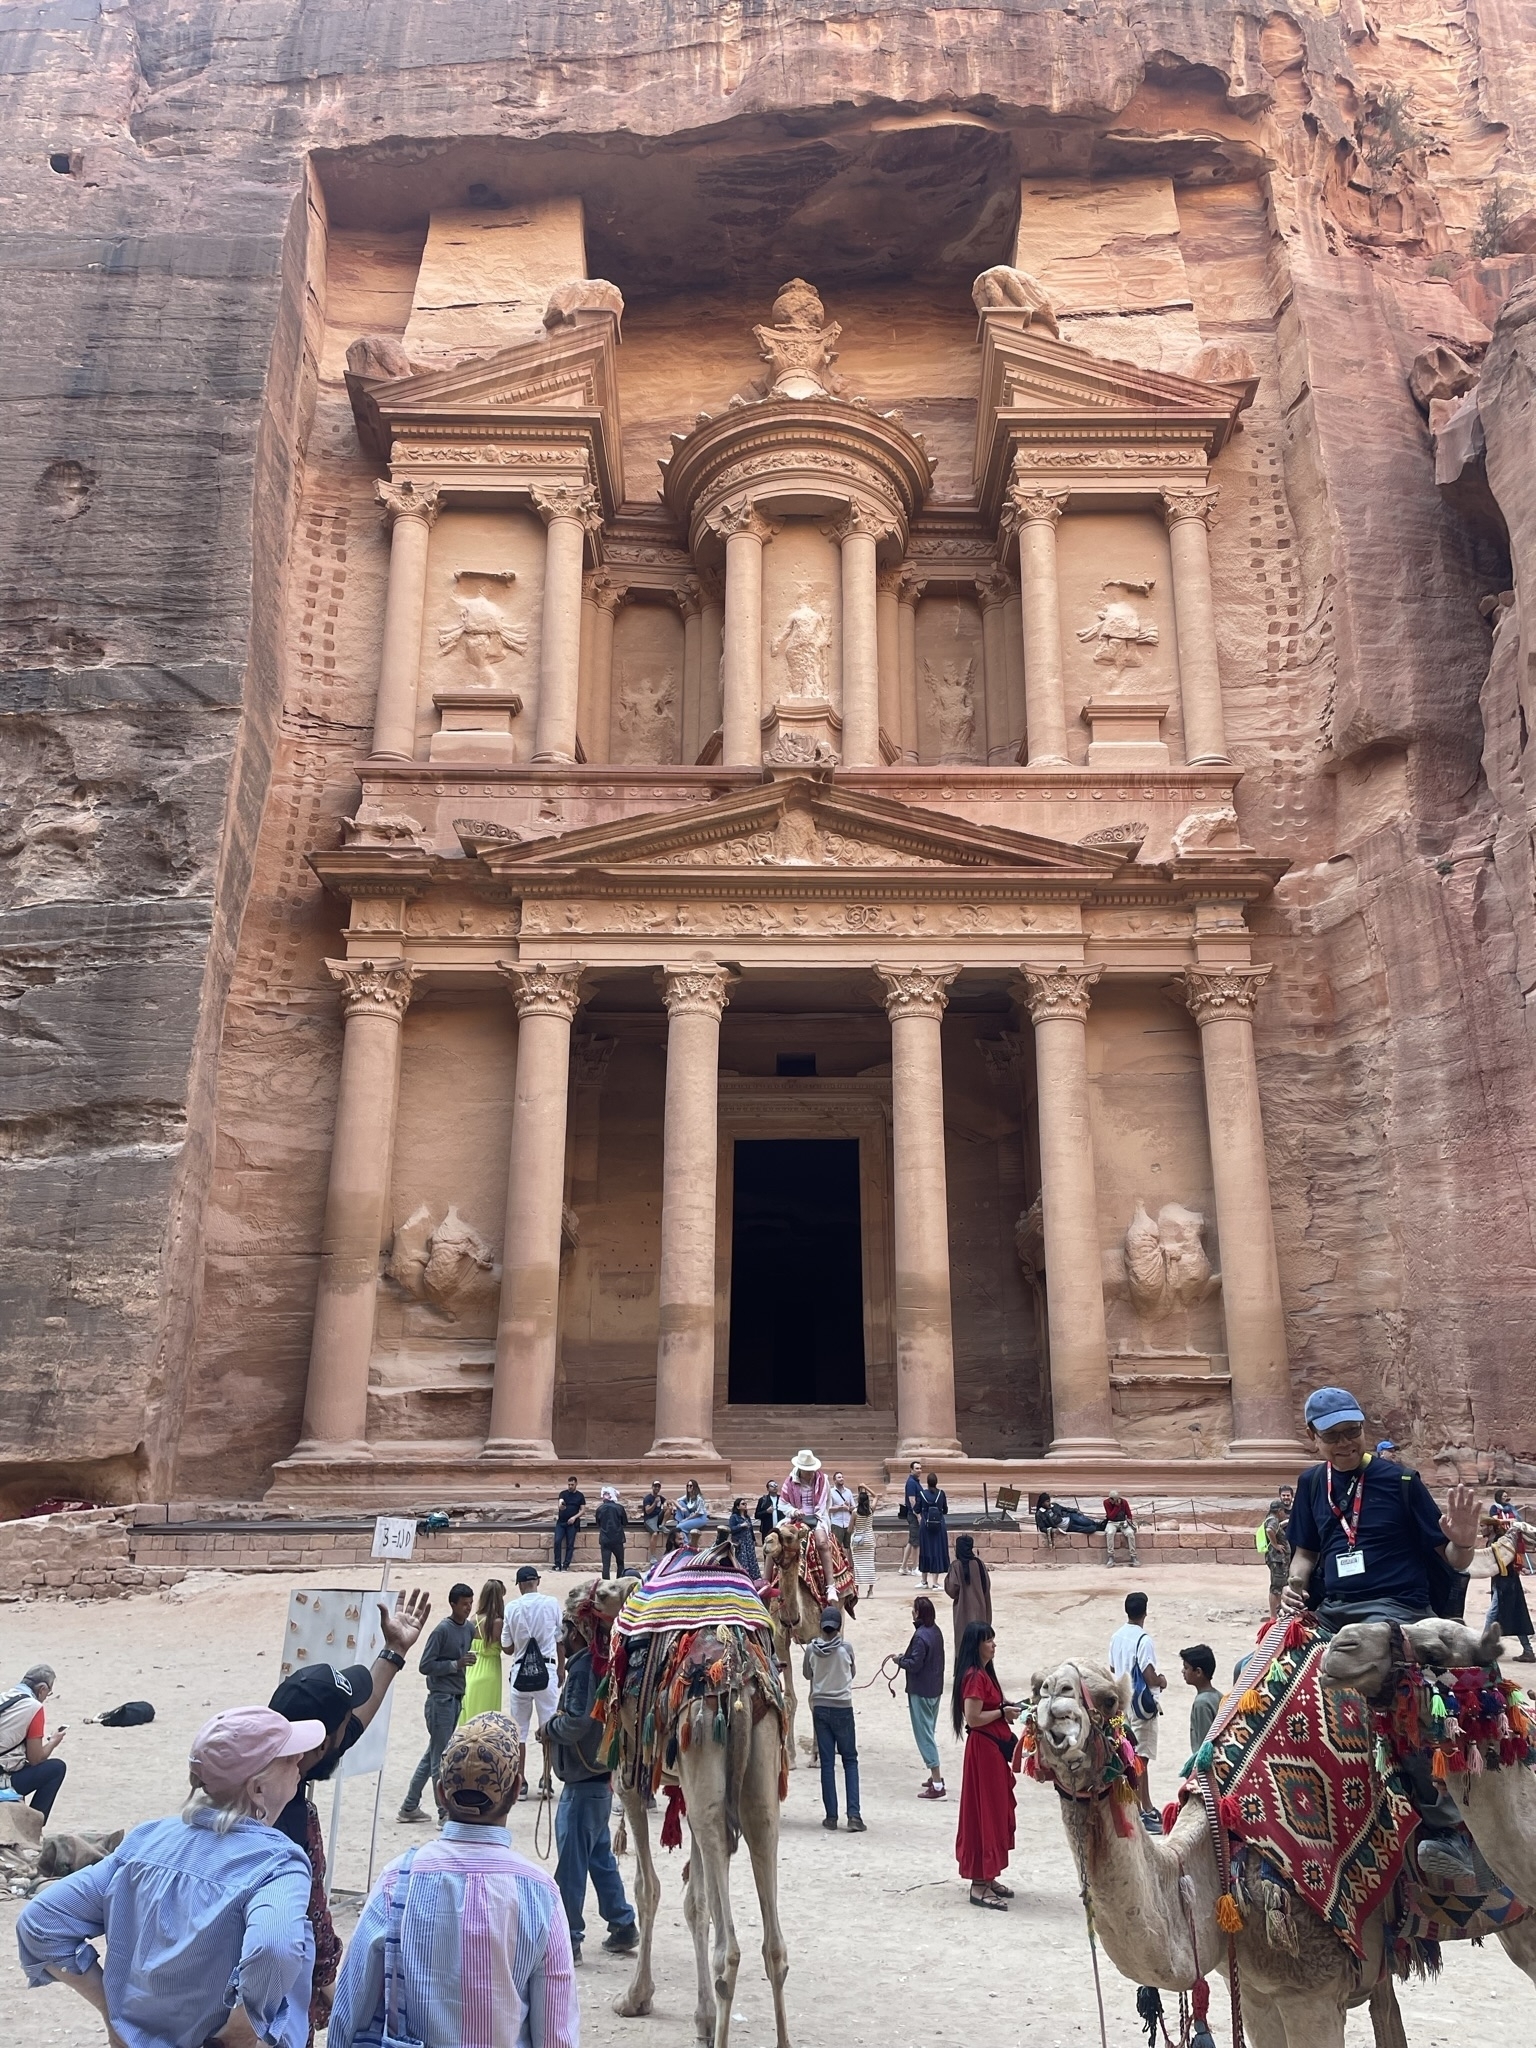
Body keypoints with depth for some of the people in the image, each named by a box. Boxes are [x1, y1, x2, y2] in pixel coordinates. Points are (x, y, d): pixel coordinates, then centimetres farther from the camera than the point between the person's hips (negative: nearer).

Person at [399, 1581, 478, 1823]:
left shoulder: (470, 1628, 6)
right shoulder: (442, 1630, -15)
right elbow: (425, 1666, -16)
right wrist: (456, 1664, -20)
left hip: (456, 1699, 8)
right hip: (440, 1700, -8)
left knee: (432, 1755, 16)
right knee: (440, 1758, 0)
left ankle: (409, 1807, 26)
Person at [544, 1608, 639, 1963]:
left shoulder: (583, 1669, -19)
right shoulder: (597, 1664, 10)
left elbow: (576, 1722, -25)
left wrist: (549, 1728, -7)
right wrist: (555, 1728, 5)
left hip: (583, 1783, -10)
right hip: (599, 1777, 10)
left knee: (571, 1862, 0)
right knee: (600, 1857, 18)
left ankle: (568, 1938, 8)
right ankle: (623, 1927, 25)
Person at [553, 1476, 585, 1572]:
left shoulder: (580, 1496, 3)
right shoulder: (563, 1493, 2)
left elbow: (582, 1510, 4)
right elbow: (559, 1504, -17)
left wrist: (574, 1517, -13)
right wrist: (560, 1506, -42)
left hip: (572, 1523, 0)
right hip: (561, 1522, 0)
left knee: (570, 1544, -2)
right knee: (557, 1541, -11)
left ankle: (566, 1565, 3)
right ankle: (557, 1565, -4)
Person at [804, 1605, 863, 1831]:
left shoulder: (811, 1649, -6)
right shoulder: (846, 1647, -10)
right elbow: (853, 1673, 6)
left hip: (820, 1708, 2)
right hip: (842, 1708, -1)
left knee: (827, 1763, 7)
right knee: (850, 1760, 6)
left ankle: (831, 1816, 8)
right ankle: (853, 1815, -3)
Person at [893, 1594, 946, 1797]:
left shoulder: (920, 1636, -23)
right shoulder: (936, 1631, 5)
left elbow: (915, 1664, -23)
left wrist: (899, 1660, -6)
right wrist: (905, 1657, 11)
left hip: (921, 1692, -9)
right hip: (935, 1688, 9)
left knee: (924, 1735, -3)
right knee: (929, 1731, 21)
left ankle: (937, 1785, -4)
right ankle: (936, 1775, 30)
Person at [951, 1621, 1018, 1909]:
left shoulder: (984, 1673, 13)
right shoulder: (974, 1676, -19)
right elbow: (973, 1718, -23)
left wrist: (1006, 1707, 3)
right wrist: (1003, 1712, -14)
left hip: (995, 1748, 10)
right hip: (983, 1748, -10)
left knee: (997, 1812, 16)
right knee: (984, 1813, -4)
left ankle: (988, 1877, 25)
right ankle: (979, 1886, 2)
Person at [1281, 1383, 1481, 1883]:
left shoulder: (1399, 1481, -3)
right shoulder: (1313, 1483, 11)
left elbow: (1452, 1562, 0)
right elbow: (1305, 1550, 22)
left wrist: (1462, 1541, -22)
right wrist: (1295, 1584, 1)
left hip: (1395, 1609, -6)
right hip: (1331, 1613, 6)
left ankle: (1446, 1829, -30)